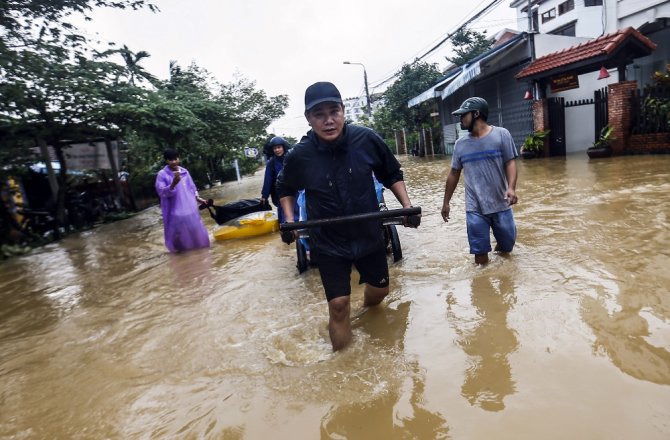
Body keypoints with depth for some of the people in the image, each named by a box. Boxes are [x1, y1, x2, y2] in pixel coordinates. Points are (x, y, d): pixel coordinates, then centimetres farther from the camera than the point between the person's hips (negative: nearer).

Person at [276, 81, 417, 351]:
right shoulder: (299, 156, -16)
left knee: (380, 290, 20)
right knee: (338, 304, -4)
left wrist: (406, 205, -11)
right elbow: (285, 189, 5)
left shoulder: (367, 140, -16)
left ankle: (367, 313, 56)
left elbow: (392, 174, 1)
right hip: (328, 243, -2)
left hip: (369, 235, 3)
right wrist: (289, 220, -9)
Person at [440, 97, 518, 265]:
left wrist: (511, 187, -23)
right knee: (481, 259, 1)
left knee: (507, 246, 16)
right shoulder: (460, 144, 6)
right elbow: (454, 174, 12)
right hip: (475, 209, 1)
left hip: (501, 206, -1)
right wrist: (446, 202, 14)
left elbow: (510, 163, -5)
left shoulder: (501, 134, -2)